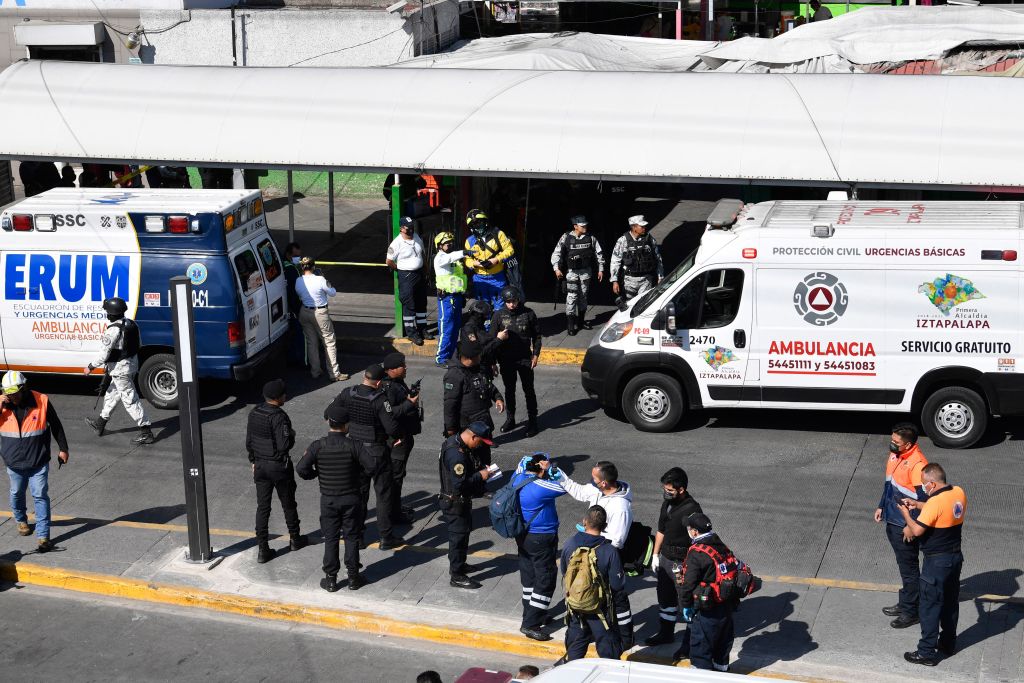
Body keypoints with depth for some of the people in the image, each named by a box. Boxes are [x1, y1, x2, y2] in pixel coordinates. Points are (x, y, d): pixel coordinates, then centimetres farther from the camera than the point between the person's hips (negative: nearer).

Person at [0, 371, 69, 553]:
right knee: (17, 494, 20)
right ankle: (21, 520, 47)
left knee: (41, 496, -6)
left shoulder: (41, 401, -12)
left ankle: (43, 536, -5)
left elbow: (56, 426, 0)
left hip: (38, 462, -3)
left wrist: (63, 449, 5)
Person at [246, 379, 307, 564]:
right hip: (279, 466, -5)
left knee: (262, 507, 7)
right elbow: (284, 444, -26)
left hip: (260, 465, 6)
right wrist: (292, 435, -6)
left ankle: (263, 549, 6)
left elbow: (249, 441, 8)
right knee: (288, 504, 15)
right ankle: (295, 539, 32)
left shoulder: (254, 414, 0)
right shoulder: (279, 417, -22)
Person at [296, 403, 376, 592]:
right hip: (351, 498, -1)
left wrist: (315, 474, 3)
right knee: (351, 537, 11)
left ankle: (331, 579, 14)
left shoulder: (317, 446, -12)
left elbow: (301, 468, -16)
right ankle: (353, 578, 17)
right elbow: (371, 465, -21)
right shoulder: (353, 445, -15)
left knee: (330, 539, 10)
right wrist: (358, 475, -2)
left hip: (328, 500, 1)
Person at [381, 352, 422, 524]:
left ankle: (396, 508, 33)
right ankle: (394, 514, 6)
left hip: (404, 435, 11)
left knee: (397, 473, 21)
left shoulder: (398, 382, 9)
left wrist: (412, 395, 9)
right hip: (397, 439, -11)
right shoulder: (388, 388, -23)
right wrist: (409, 403, -26)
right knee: (395, 475, -2)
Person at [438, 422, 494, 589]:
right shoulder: (456, 455, -32)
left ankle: (458, 565, 41)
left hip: (462, 501, 10)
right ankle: (456, 576, 15)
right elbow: (460, 485, -33)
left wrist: (481, 469, 1)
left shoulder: (454, 440, 0)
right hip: (455, 505, -10)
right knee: (458, 537, 3)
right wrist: (480, 476, -22)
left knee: (464, 532, 24)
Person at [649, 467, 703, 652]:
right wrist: (655, 555, 17)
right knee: (665, 598, 22)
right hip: (665, 559, 8)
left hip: (683, 563, -8)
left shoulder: (692, 510, -22)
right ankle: (665, 633, 39)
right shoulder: (667, 503, 3)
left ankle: (690, 643, 13)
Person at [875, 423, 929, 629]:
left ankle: (911, 611, 14)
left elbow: (924, 499, -24)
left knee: (909, 568, 4)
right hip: (892, 520, 9)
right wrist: (881, 506, 19)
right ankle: (905, 603, 34)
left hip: (906, 526, -9)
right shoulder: (895, 455, 3)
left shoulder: (917, 464, -25)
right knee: (903, 565, 21)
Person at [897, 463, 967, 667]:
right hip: (956, 556, 8)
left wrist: (906, 513, -7)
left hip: (937, 561, -8)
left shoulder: (935, 502, -26)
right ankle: (948, 643, 34)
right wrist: (917, 505, 13)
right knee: (951, 602, 21)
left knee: (930, 606, 1)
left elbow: (917, 530, -23)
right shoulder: (959, 493, -1)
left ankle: (927, 653, 7)